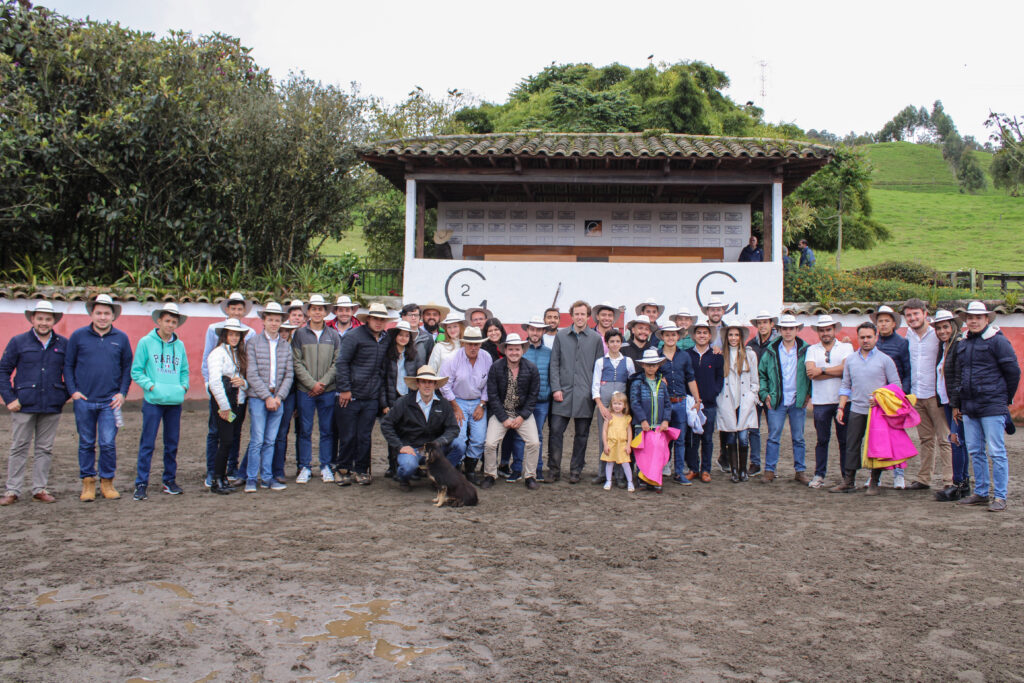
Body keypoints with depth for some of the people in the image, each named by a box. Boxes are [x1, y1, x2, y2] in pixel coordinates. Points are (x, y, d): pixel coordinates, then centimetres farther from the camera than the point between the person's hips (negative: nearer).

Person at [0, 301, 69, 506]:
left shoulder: (63, 344, 6)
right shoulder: (18, 342, 2)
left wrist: (66, 395, 6)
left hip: (52, 406, 2)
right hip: (24, 405, -1)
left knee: (45, 449, 7)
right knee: (19, 448, 2)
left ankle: (40, 489, 16)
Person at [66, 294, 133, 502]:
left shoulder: (121, 338, 5)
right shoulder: (78, 336, 3)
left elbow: (127, 367, 11)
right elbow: (68, 365, 8)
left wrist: (122, 393, 1)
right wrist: (73, 391, -2)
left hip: (110, 401, 0)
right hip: (84, 401, 0)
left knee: (108, 443, -3)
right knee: (86, 443, 7)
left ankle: (107, 482, 11)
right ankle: (88, 482, 18)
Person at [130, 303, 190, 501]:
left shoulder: (179, 345, 11)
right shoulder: (146, 342, 0)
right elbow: (136, 371, -1)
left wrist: (183, 386, 2)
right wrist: (151, 386, -13)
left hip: (175, 401, 4)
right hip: (153, 401, -4)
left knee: (172, 443, 10)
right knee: (147, 443, -4)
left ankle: (170, 481, 20)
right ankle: (141, 484, 2)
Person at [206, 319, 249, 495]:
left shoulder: (239, 354, 18)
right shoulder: (218, 353, -6)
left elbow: (246, 378, 22)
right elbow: (215, 382, -14)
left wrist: (243, 382, -3)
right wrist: (224, 407, -15)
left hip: (237, 402, 7)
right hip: (223, 402, -7)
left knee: (234, 440, 7)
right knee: (226, 441, -9)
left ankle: (223, 477, 15)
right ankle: (216, 482, -2)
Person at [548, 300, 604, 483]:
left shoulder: (596, 338, 5)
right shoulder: (561, 336, 6)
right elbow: (554, 364, 5)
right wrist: (556, 388, -3)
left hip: (585, 394, 0)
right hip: (563, 392, 0)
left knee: (582, 434, 7)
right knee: (555, 430, -2)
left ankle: (576, 470, 18)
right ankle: (554, 470, 11)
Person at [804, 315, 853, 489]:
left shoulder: (846, 347, 8)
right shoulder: (812, 349, 11)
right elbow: (811, 373, -5)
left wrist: (822, 370, -8)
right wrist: (837, 372, -8)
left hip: (842, 400, -1)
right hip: (821, 402, 1)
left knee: (845, 440, 3)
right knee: (822, 440, 6)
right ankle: (819, 475, 13)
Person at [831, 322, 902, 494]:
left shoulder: (885, 359, 1)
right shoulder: (850, 359, 10)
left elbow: (896, 384, 1)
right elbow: (846, 386, 13)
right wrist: (841, 407, 5)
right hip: (856, 410, 3)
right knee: (852, 446, 2)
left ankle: (874, 482, 12)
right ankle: (848, 481, 8)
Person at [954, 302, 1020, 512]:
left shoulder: (997, 341, -6)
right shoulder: (963, 344, 15)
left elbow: (1013, 371, -4)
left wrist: (1006, 399, 3)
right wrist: (957, 404, 18)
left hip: (992, 407, -7)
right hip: (969, 407, 7)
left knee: (996, 452, -3)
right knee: (975, 451, 11)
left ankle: (1000, 497, 2)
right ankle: (981, 493, 20)